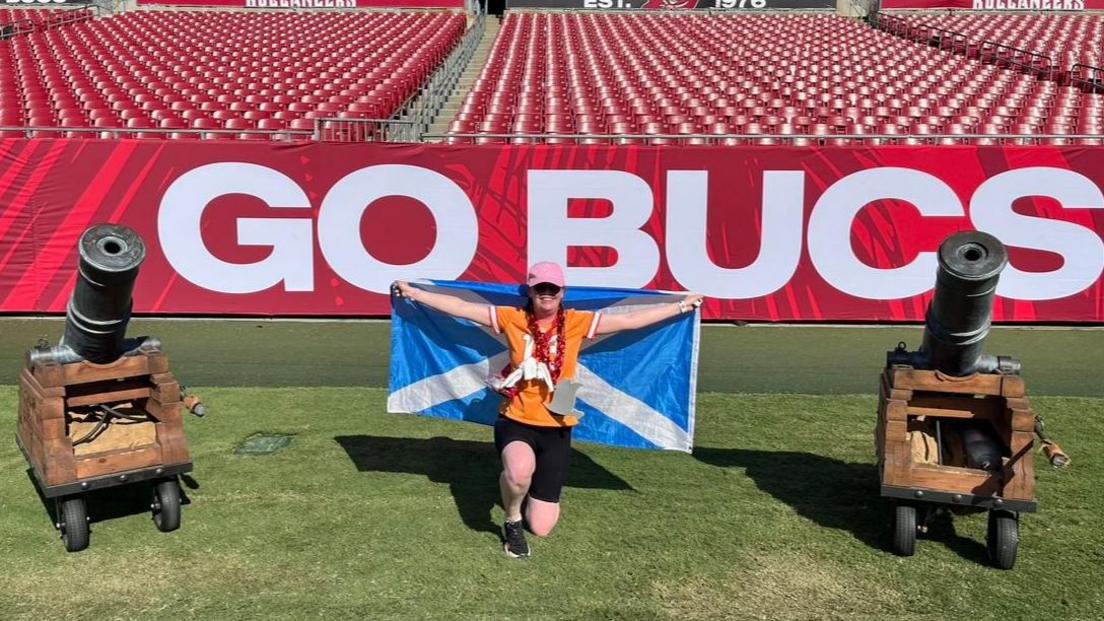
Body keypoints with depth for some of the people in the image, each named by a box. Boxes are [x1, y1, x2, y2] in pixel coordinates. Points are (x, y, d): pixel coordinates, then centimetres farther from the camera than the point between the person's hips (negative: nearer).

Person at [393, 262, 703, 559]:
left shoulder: (576, 322, -3)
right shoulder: (513, 318, -4)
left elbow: (631, 319, 0)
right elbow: (460, 307, -3)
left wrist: (681, 305, 1)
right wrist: (414, 293, -5)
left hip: (555, 427, 1)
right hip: (516, 421, -1)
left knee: (541, 527, 2)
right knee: (520, 470, -39)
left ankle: (536, 491, 43)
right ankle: (512, 522, -2)